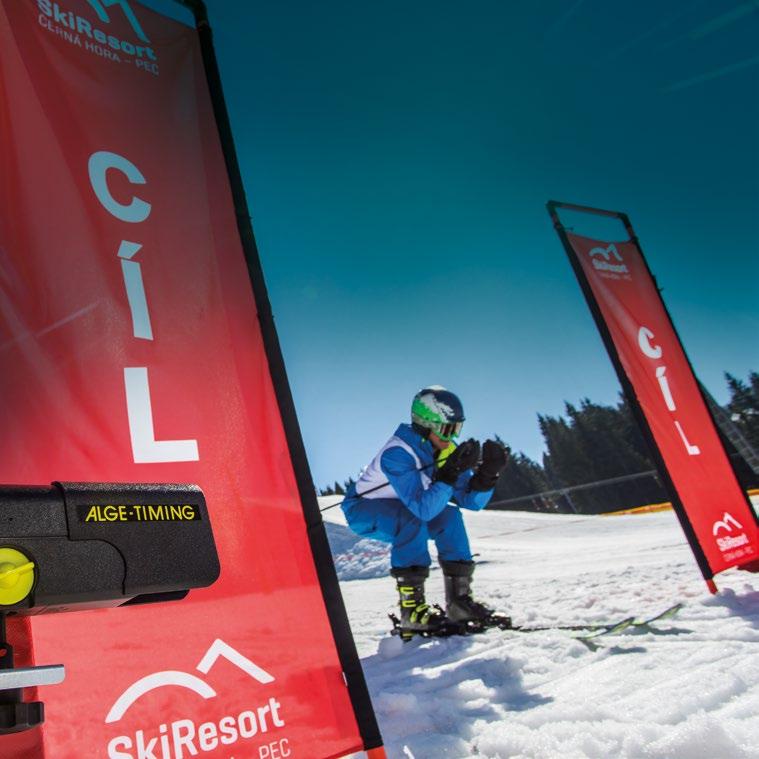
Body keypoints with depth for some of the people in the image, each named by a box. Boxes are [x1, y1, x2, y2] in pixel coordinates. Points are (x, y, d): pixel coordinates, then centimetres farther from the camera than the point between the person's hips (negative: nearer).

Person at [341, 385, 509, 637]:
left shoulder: (444, 451, -10)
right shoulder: (396, 454, -33)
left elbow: (471, 501, -10)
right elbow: (423, 508, -41)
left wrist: (488, 472, -27)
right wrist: (451, 472, -48)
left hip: (403, 511, 7)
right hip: (361, 511, -7)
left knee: (450, 516, -11)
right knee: (411, 519, -33)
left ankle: (459, 598, -5)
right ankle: (411, 609, -28)